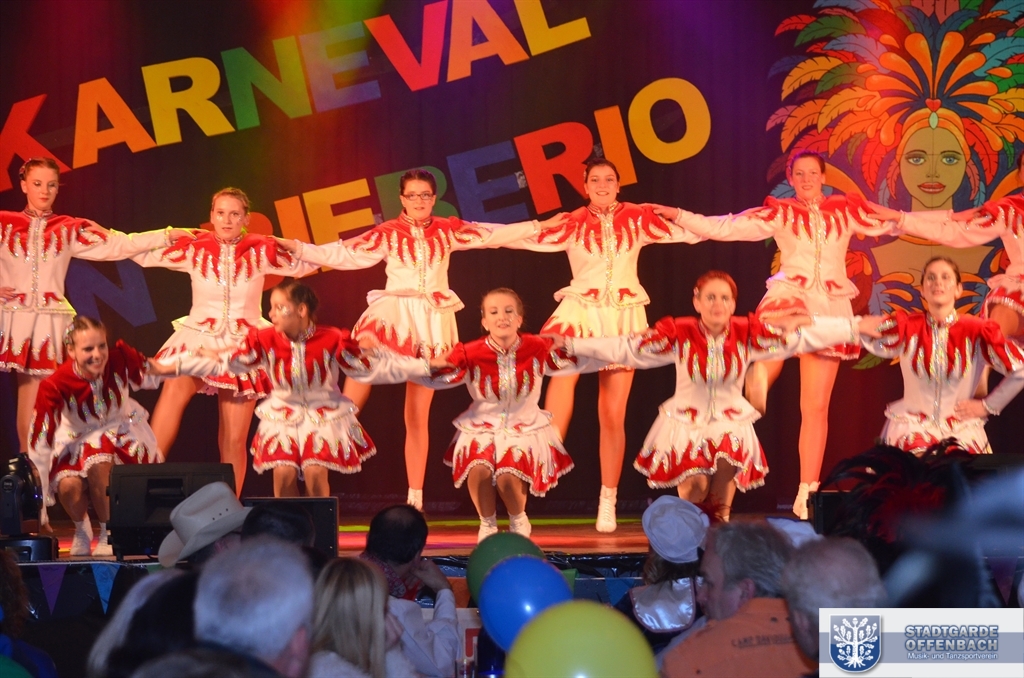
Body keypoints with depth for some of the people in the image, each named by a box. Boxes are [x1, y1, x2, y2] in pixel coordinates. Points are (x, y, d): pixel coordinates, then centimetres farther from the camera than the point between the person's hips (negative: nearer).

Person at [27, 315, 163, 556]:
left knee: (98, 464, -34)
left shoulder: (120, 358, -23)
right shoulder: (54, 386, -28)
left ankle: (108, 533, -8)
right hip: (78, 440, 0)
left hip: (120, 432, 0)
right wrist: (39, 509, -24)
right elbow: (40, 444, -25)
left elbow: (152, 374, 0)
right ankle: (81, 530, 6)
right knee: (68, 486, -30)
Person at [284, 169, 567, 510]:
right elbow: (344, 253, -1)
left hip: (433, 322, 1)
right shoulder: (387, 233, 2)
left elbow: (494, 235, 12)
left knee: (418, 415, 4)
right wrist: (300, 250, -10)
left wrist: (539, 227, 11)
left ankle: (415, 498, 9)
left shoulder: (447, 230, 7)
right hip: (393, 314, -1)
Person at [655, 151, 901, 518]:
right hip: (789, 295, -1)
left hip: (830, 308, 1)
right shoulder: (778, 213, 7)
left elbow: (892, 223, 16)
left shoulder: (846, 212, 11)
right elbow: (725, 227, 3)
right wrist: (678, 216, -4)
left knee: (816, 406, 0)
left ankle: (806, 493, 3)